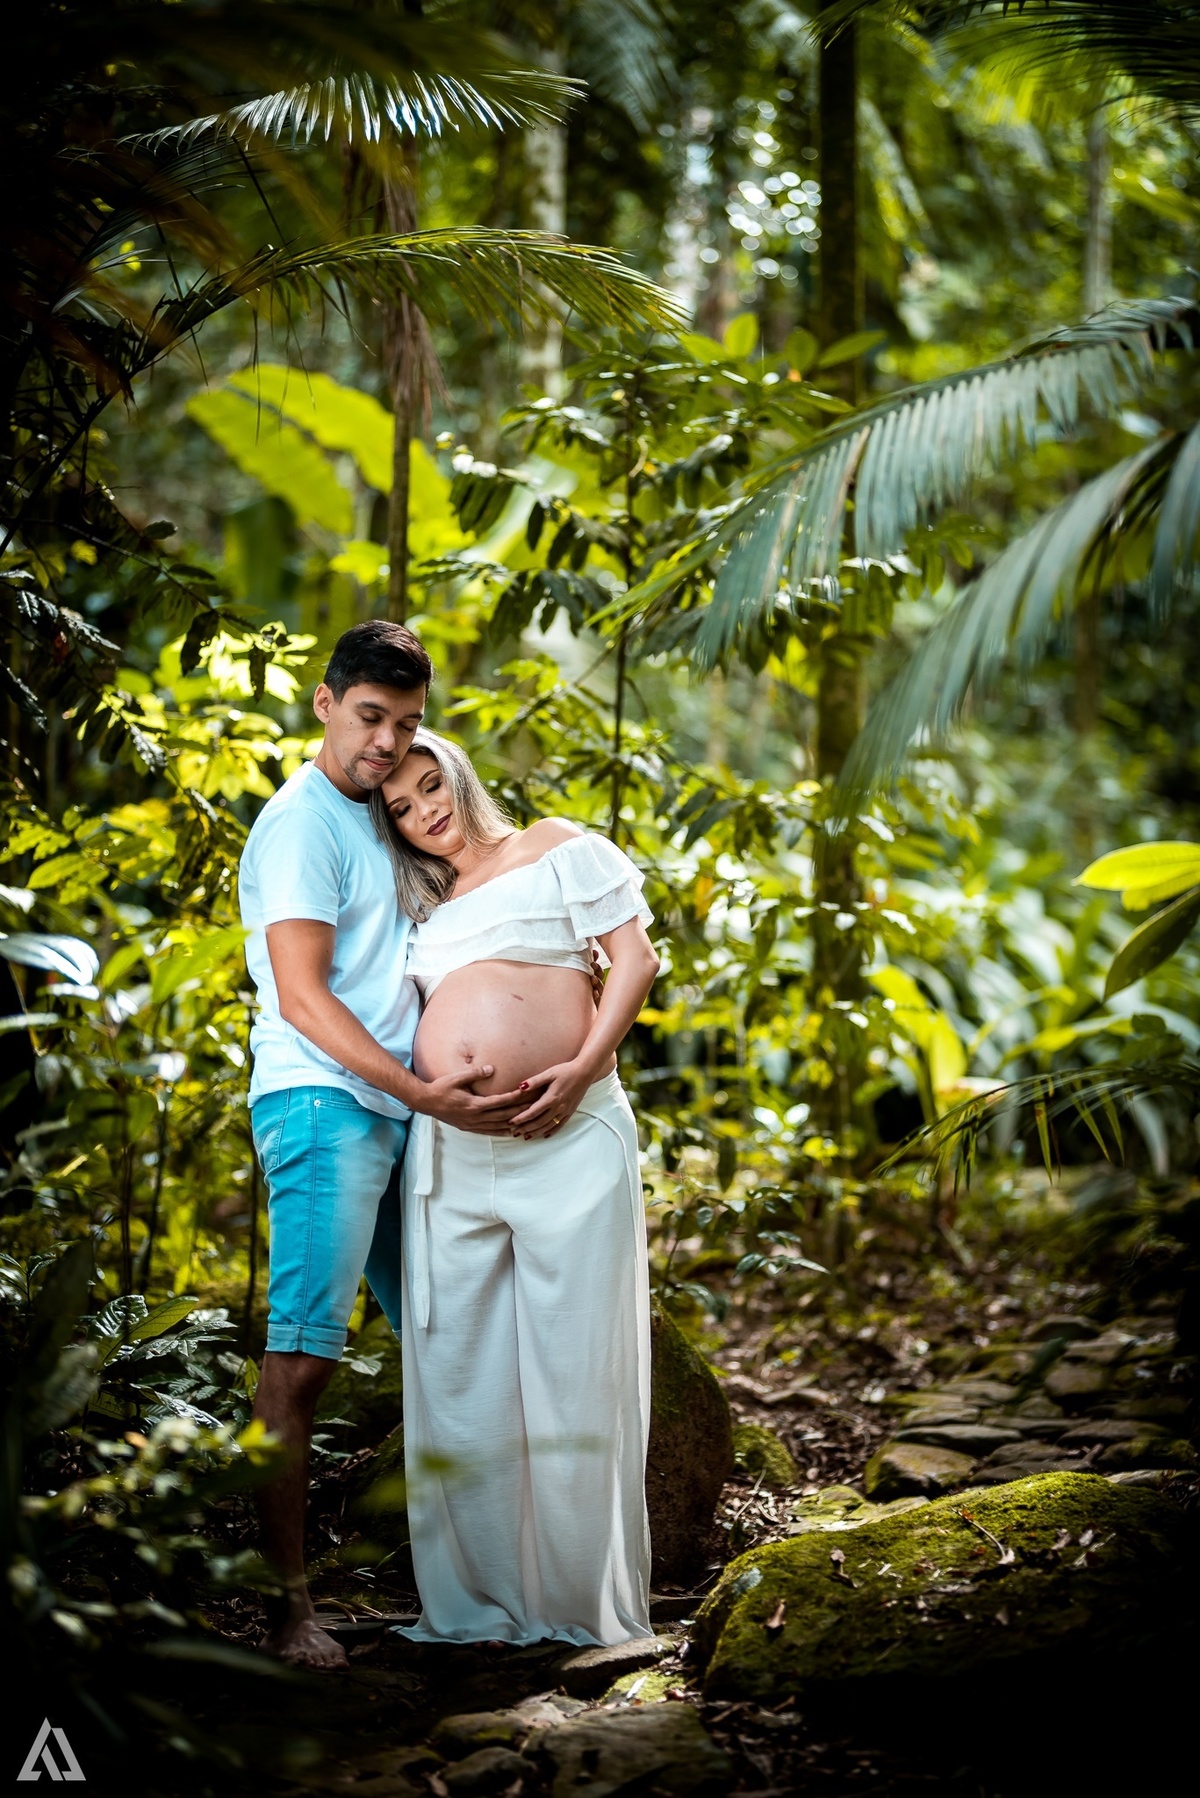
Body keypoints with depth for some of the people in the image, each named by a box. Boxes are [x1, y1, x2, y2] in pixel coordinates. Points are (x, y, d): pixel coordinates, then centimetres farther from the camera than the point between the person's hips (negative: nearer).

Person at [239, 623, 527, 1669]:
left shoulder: (377, 819, 20)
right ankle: (288, 1602, -12)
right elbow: (302, 996, -14)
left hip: (398, 1110, 9)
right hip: (324, 1104, -9)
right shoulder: (303, 821, -7)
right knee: (303, 1351, -12)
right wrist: (423, 1093, -22)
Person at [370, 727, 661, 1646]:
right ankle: (473, 1599, 9)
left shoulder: (554, 848, 11)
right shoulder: (425, 908, 24)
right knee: (459, 1372, 2)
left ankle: (581, 1603, 3)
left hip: (568, 1140, -5)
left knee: (573, 1366, -4)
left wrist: (584, 1067, -11)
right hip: (452, 1156, 5)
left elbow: (635, 956, 2)